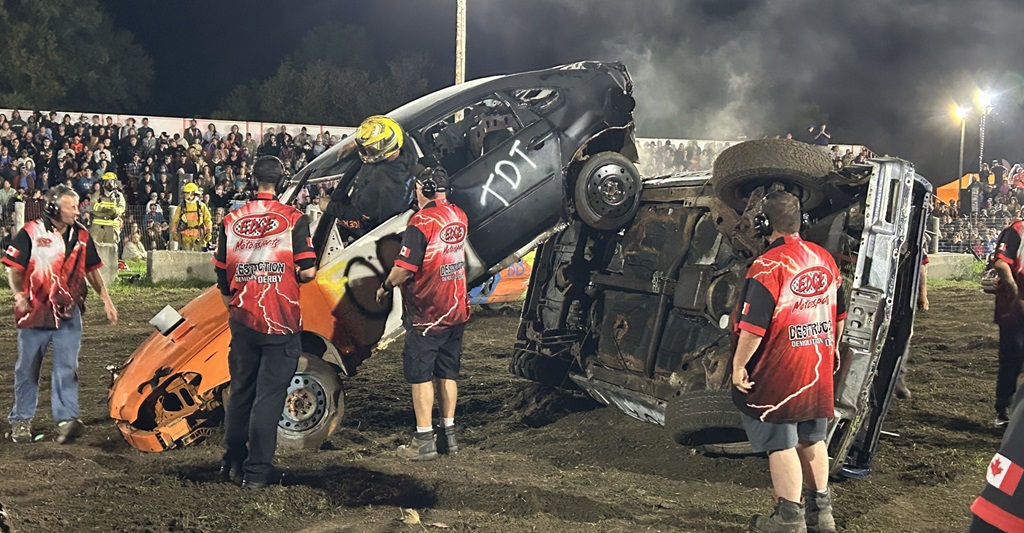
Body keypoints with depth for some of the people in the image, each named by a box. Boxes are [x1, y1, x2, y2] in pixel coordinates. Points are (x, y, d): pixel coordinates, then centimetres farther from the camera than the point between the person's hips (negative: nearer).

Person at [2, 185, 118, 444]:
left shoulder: (81, 235, 7)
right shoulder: (31, 232, -6)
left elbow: (91, 270, 15)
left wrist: (106, 300, 9)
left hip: (69, 314, 2)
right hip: (34, 313, -2)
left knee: (67, 367, -7)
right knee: (27, 369, 8)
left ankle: (67, 418, -9)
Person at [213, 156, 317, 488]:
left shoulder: (232, 220, 5)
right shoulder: (294, 219, -7)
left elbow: (222, 278, 10)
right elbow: (308, 272, -11)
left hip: (242, 320, 4)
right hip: (281, 323, -4)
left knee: (240, 393, 16)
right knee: (268, 396, 1)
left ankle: (232, 464, 23)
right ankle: (256, 472, 2)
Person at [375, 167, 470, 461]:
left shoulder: (421, 221, -17)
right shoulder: (459, 217, 5)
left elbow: (404, 268, -20)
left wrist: (386, 287, -2)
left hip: (427, 312, -7)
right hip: (457, 309, 7)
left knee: (419, 373, 1)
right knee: (448, 372, 14)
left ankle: (423, 440, 2)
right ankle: (448, 433, 19)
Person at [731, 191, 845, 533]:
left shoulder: (768, 266, -18)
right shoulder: (825, 259, 6)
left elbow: (753, 326, -22)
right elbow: (839, 314, 17)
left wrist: (739, 365, -13)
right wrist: (831, 348, 30)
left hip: (777, 375, -7)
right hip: (818, 370, 7)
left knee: (780, 444, 2)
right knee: (812, 440, 17)